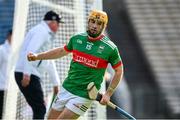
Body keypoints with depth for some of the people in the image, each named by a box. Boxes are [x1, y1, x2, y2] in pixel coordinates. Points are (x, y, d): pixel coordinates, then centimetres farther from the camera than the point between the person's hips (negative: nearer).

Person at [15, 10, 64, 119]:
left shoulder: (47, 34, 26)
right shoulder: (42, 31, -7)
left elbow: (49, 62, 32)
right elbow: (30, 52, -22)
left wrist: (56, 83, 34)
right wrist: (27, 74, -29)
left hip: (31, 75, 10)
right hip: (28, 76, -10)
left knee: (40, 109, 11)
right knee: (40, 110, -13)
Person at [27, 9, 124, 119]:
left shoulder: (110, 48, -12)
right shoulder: (77, 39, 2)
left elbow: (119, 71, 0)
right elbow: (62, 51, 21)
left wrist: (108, 94, -5)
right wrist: (37, 56, 18)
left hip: (83, 96, -5)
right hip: (66, 89, 5)